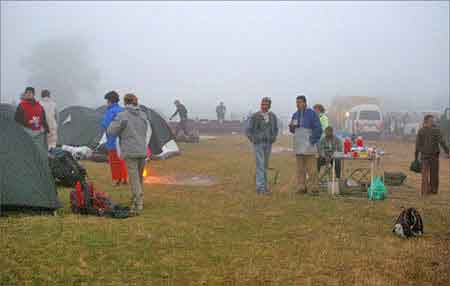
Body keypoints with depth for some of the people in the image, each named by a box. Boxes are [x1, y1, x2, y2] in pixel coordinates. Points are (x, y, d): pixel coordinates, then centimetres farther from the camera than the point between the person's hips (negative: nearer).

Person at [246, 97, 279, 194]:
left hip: (268, 144, 4)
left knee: (265, 165, 11)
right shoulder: (254, 116, -7)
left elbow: (276, 129, 18)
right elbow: (248, 130, -2)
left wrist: (274, 138, 7)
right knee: (260, 165, -11)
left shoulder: (273, 116, 4)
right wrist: (253, 140, -7)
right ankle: (260, 187, -11)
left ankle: (264, 186, 18)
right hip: (258, 143, -4)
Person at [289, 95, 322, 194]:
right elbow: (293, 130, 22)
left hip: (309, 145, -6)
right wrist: (291, 126, 0)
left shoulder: (312, 113, -4)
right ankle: (302, 187, 11)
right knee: (300, 168, 6)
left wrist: (313, 141, -11)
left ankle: (314, 188, -3)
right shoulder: (295, 115, 14)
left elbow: (318, 129, -6)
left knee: (311, 168, -7)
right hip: (298, 145, 6)